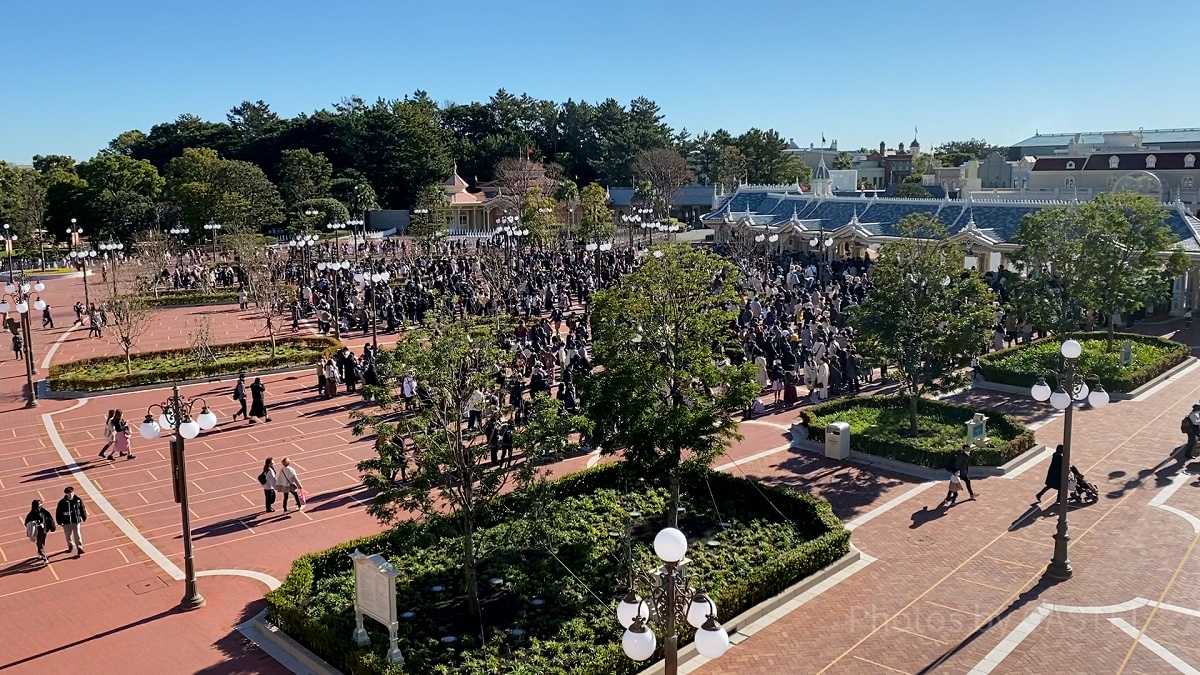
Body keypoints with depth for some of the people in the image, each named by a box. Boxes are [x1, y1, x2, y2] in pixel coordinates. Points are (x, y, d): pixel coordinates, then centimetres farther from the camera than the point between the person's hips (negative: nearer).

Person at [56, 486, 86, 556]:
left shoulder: (78, 500, -6)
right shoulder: (62, 502, -11)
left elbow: (82, 509, 6)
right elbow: (58, 513, -3)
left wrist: (83, 518, 11)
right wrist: (59, 522, -3)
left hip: (76, 521, -1)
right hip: (67, 522, 1)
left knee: (77, 535, -6)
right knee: (68, 535, 16)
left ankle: (79, 548, -2)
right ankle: (70, 546, 39)